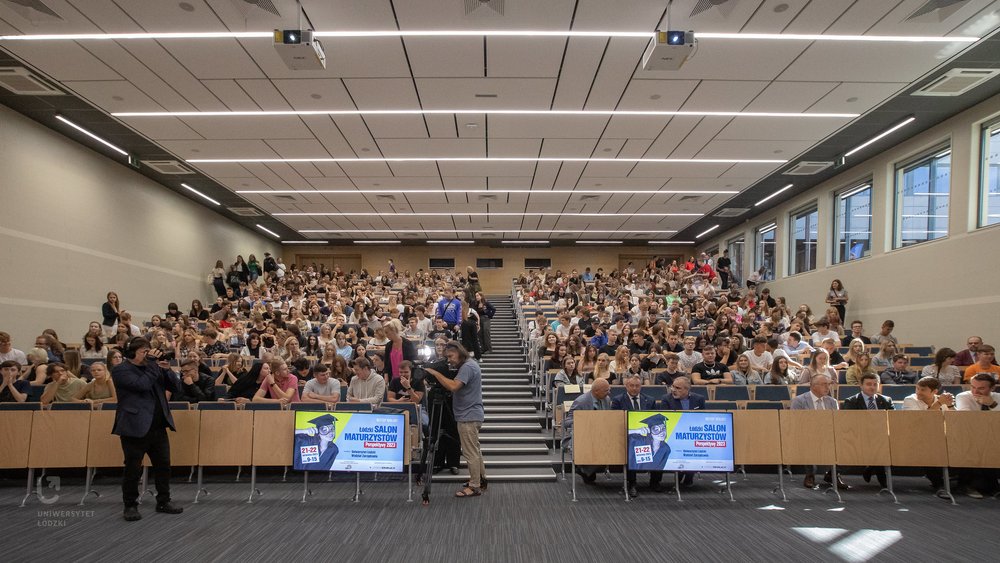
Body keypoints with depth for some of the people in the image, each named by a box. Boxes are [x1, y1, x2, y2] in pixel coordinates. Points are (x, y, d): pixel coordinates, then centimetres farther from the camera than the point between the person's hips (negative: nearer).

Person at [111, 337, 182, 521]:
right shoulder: (120, 370, -5)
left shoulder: (151, 367, 14)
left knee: (163, 465, 10)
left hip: (158, 426, 6)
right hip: (135, 427, -6)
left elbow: (174, 387, 10)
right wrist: (152, 364, -12)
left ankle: (163, 502, 21)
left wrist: (164, 369, -3)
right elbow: (142, 384, -21)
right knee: (133, 469, 2)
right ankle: (130, 505, 17)